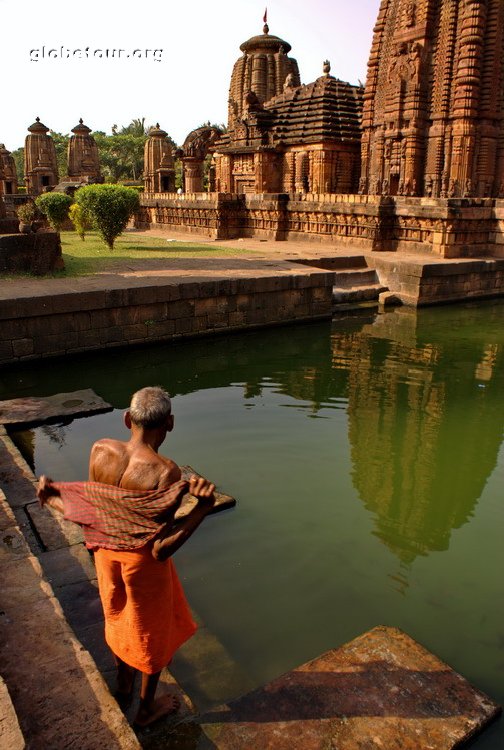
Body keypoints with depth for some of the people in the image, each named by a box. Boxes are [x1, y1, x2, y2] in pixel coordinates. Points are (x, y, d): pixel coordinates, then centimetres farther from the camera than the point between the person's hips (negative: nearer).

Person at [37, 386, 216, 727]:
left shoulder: (100, 451, -18)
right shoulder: (165, 472, -30)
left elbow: (91, 512, -7)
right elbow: (161, 549, -29)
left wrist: (51, 497, 9)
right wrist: (203, 507, -32)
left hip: (106, 553, 5)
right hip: (143, 561, -5)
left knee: (119, 620, 30)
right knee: (152, 633, 22)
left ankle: (124, 690, 56)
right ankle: (147, 708, 46)